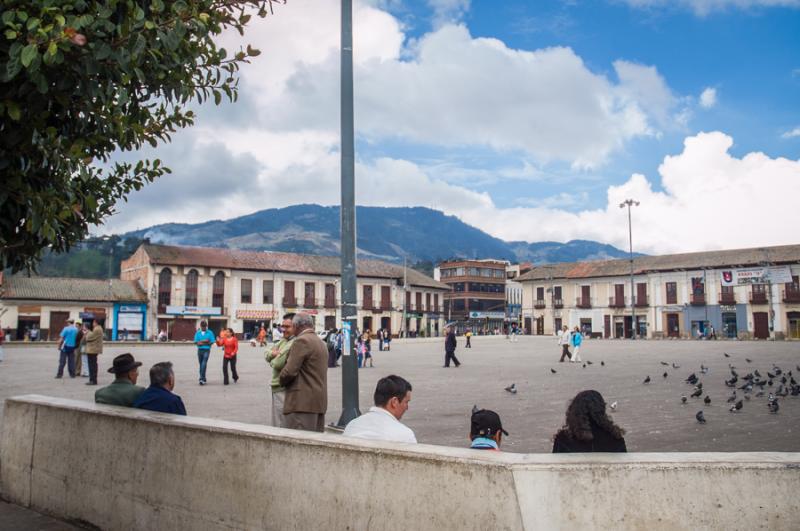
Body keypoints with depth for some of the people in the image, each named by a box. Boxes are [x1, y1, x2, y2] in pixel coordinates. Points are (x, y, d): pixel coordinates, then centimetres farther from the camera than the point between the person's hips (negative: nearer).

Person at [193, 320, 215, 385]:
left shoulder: (210, 333, 0)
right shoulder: (197, 333, 8)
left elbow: (212, 342, -4)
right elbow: (196, 342, 1)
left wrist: (201, 342, -12)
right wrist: (205, 341, -14)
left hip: (206, 350, -4)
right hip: (200, 350, 4)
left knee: (204, 364, -16)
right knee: (201, 364, 8)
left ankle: (202, 379, -21)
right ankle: (203, 379, 19)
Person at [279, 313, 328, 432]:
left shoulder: (301, 341, -11)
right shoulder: (321, 342, 18)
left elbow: (290, 371, -17)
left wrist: (282, 381, 2)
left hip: (303, 401, -9)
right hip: (320, 402, 9)